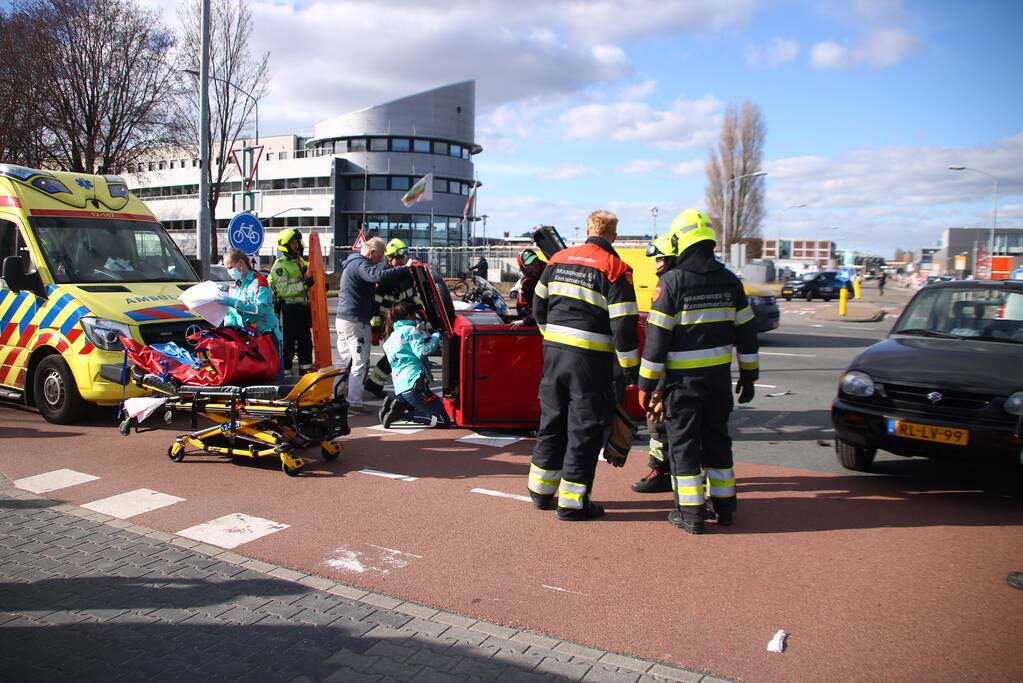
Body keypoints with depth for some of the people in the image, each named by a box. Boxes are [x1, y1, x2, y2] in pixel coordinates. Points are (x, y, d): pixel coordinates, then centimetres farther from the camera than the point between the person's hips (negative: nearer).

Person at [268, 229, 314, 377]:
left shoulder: (300, 261, 13)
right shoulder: (280, 265, -13)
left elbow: (309, 270, 31)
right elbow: (283, 290, -22)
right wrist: (303, 284, -28)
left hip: (303, 307, 9)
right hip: (289, 308, -9)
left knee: (305, 341, 16)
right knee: (288, 344, -4)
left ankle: (306, 371, 27)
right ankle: (285, 374, 4)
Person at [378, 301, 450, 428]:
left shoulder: (389, 341, 24)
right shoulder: (410, 330, -1)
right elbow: (422, 351, -14)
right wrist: (436, 337, -1)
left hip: (399, 388, 9)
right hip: (414, 384, -9)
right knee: (443, 421, -8)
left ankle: (398, 403, 5)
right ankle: (402, 413, -14)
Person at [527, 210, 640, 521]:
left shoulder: (559, 259, 9)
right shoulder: (615, 268, -8)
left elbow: (539, 306, 17)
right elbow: (623, 324, -12)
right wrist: (631, 370, -5)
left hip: (553, 352, 6)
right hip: (591, 359, -5)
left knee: (553, 420, 18)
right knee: (585, 428, 4)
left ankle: (542, 490, 28)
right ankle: (572, 502, 10)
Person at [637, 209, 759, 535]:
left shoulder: (672, 281, -12)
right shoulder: (729, 280, 5)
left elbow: (657, 336, -14)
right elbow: (745, 331, 9)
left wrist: (646, 383, -9)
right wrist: (749, 374, 18)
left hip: (684, 377, -5)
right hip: (720, 374, 5)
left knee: (683, 441, 4)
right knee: (716, 437, 17)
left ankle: (691, 513, 6)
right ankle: (724, 504, 24)